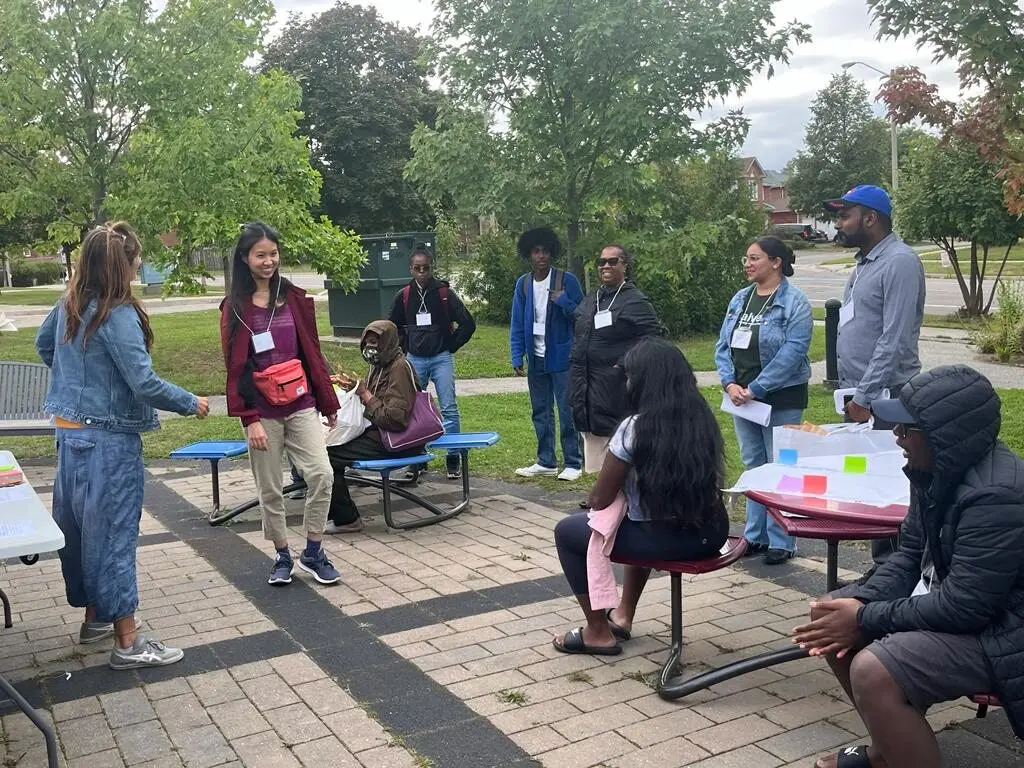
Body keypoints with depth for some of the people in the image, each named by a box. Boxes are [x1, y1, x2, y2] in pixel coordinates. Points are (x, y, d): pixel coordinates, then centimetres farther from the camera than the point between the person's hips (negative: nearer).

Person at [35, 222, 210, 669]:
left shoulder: (70, 305, 5)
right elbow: (144, 384, -23)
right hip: (108, 439, -9)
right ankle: (128, 643, 4)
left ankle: (95, 618, 32)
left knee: (80, 527, 16)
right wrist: (191, 404, -9)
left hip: (70, 430, 9)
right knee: (114, 531, -3)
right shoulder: (118, 315, -21)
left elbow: (43, 344, 23)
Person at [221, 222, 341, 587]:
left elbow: (312, 353, 9)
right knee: (270, 489, 6)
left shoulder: (294, 298, 5)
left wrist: (328, 402, 11)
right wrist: (250, 419, -9)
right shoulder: (235, 307, -1)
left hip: (301, 405, 2)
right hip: (263, 412, -2)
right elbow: (235, 367, -4)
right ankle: (283, 557, 24)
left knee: (321, 474, -11)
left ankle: (313, 553, 6)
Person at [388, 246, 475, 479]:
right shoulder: (404, 296, 3)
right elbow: (392, 327, 17)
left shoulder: (444, 292, -3)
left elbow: (468, 323, -2)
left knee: (449, 409, -4)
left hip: (441, 359, -2)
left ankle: (453, 458, 2)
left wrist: (451, 346, -1)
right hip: (414, 360, 2)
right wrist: (405, 349, 9)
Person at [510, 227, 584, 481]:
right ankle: (546, 462, 22)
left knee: (567, 412, -1)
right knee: (541, 413, 12)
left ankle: (573, 464, 7)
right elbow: (517, 324, 7)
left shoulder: (567, 280, -6)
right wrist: (517, 358, 0)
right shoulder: (523, 284, 5)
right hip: (536, 360, 5)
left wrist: (563, 301, -21)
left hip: (562, 358, -4)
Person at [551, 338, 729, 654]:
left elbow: (600, 500, -8)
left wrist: (598, 495, 15)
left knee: (567, 531, 13)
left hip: (666, 539, -7)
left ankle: (598, 633, 20)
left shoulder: (634, 428, -16)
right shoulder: (702, 417, 4)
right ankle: (623, 615, 41)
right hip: (711, 533, 7)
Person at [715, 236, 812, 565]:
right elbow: (724, 346, 8)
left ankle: (781, 541, 11)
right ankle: (755, 535, 25)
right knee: (753, 467, 14)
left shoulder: (794, 301, -11)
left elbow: (792, 352, -18)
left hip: (781, 399, -6)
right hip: (742, 398, 7)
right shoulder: (740, 300, 9)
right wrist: (730, 384, -8)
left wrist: (755, 389, -19)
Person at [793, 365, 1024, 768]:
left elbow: (962, 607, -29)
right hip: (951, 596, 10)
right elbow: (910, 554, 7)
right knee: (831, 616, 10)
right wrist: (861, 602, -10)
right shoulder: (939, 468, -1)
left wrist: (865, 619, -21)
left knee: (873, 672, -28)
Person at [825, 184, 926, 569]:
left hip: (885, 397, -9)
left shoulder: (899, 262, -12)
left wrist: (864, 396, -19)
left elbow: (895, 339, -19)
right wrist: (851, 393, 13)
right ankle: (883, 565, 20)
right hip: (859, 396, 9)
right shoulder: (865, 262, 17)